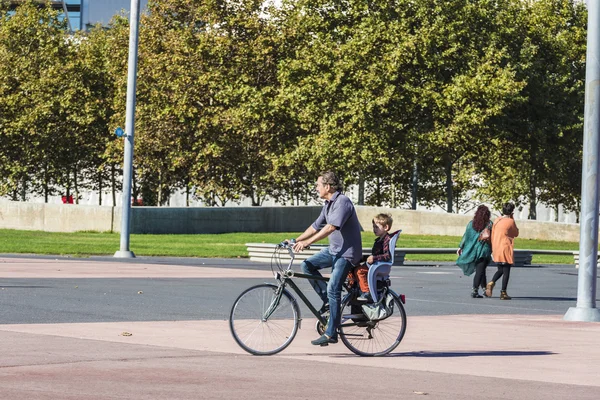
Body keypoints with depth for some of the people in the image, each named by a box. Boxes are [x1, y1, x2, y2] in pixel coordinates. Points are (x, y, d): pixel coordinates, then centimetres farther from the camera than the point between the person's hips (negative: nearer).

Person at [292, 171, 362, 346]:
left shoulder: (342, 202, -19)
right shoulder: (328, 205, 12)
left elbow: (331, 227, -29)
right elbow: (316, 226, 18)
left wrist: (307, 242, -33)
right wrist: (296, 240, 10)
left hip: (347, 252, -10)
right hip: (334, 249, 10)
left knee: (333, 289, -15)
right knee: (307, 265, -1)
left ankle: (331, 334, -12)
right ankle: (327, 301, 4)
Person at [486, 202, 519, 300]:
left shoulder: (496, 221, 8)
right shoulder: (510, 221, -9)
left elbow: (493, 236, 12)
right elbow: (516, 233, 6)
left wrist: (493, 250, 19)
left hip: (497, 248, 6)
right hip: (506, 248, -6)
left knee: (500, 270, 20)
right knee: (506, 271, 2)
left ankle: (491, 283, -6)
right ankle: (503, 293, 1)